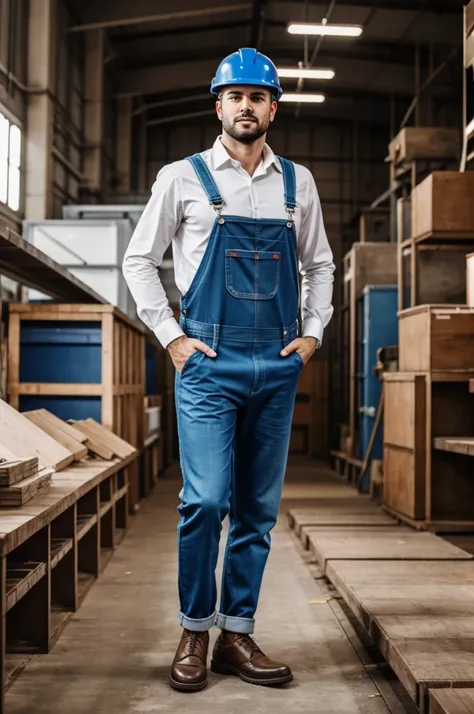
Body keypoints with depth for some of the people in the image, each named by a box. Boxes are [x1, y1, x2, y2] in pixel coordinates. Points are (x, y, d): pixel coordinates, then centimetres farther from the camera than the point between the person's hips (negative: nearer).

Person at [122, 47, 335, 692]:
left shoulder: (298, 182, 12)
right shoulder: (183, 177, 3)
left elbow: (319, 264, 21)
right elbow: (139, 259, 8)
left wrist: (312, 332, 9)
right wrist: (171, 337, -1)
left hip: (277, 367, 3)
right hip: (208, 364, -3)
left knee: (258, 507, 6)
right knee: (205, 500, -11)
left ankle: (237, 635, 18)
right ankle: (195, 633, 8)